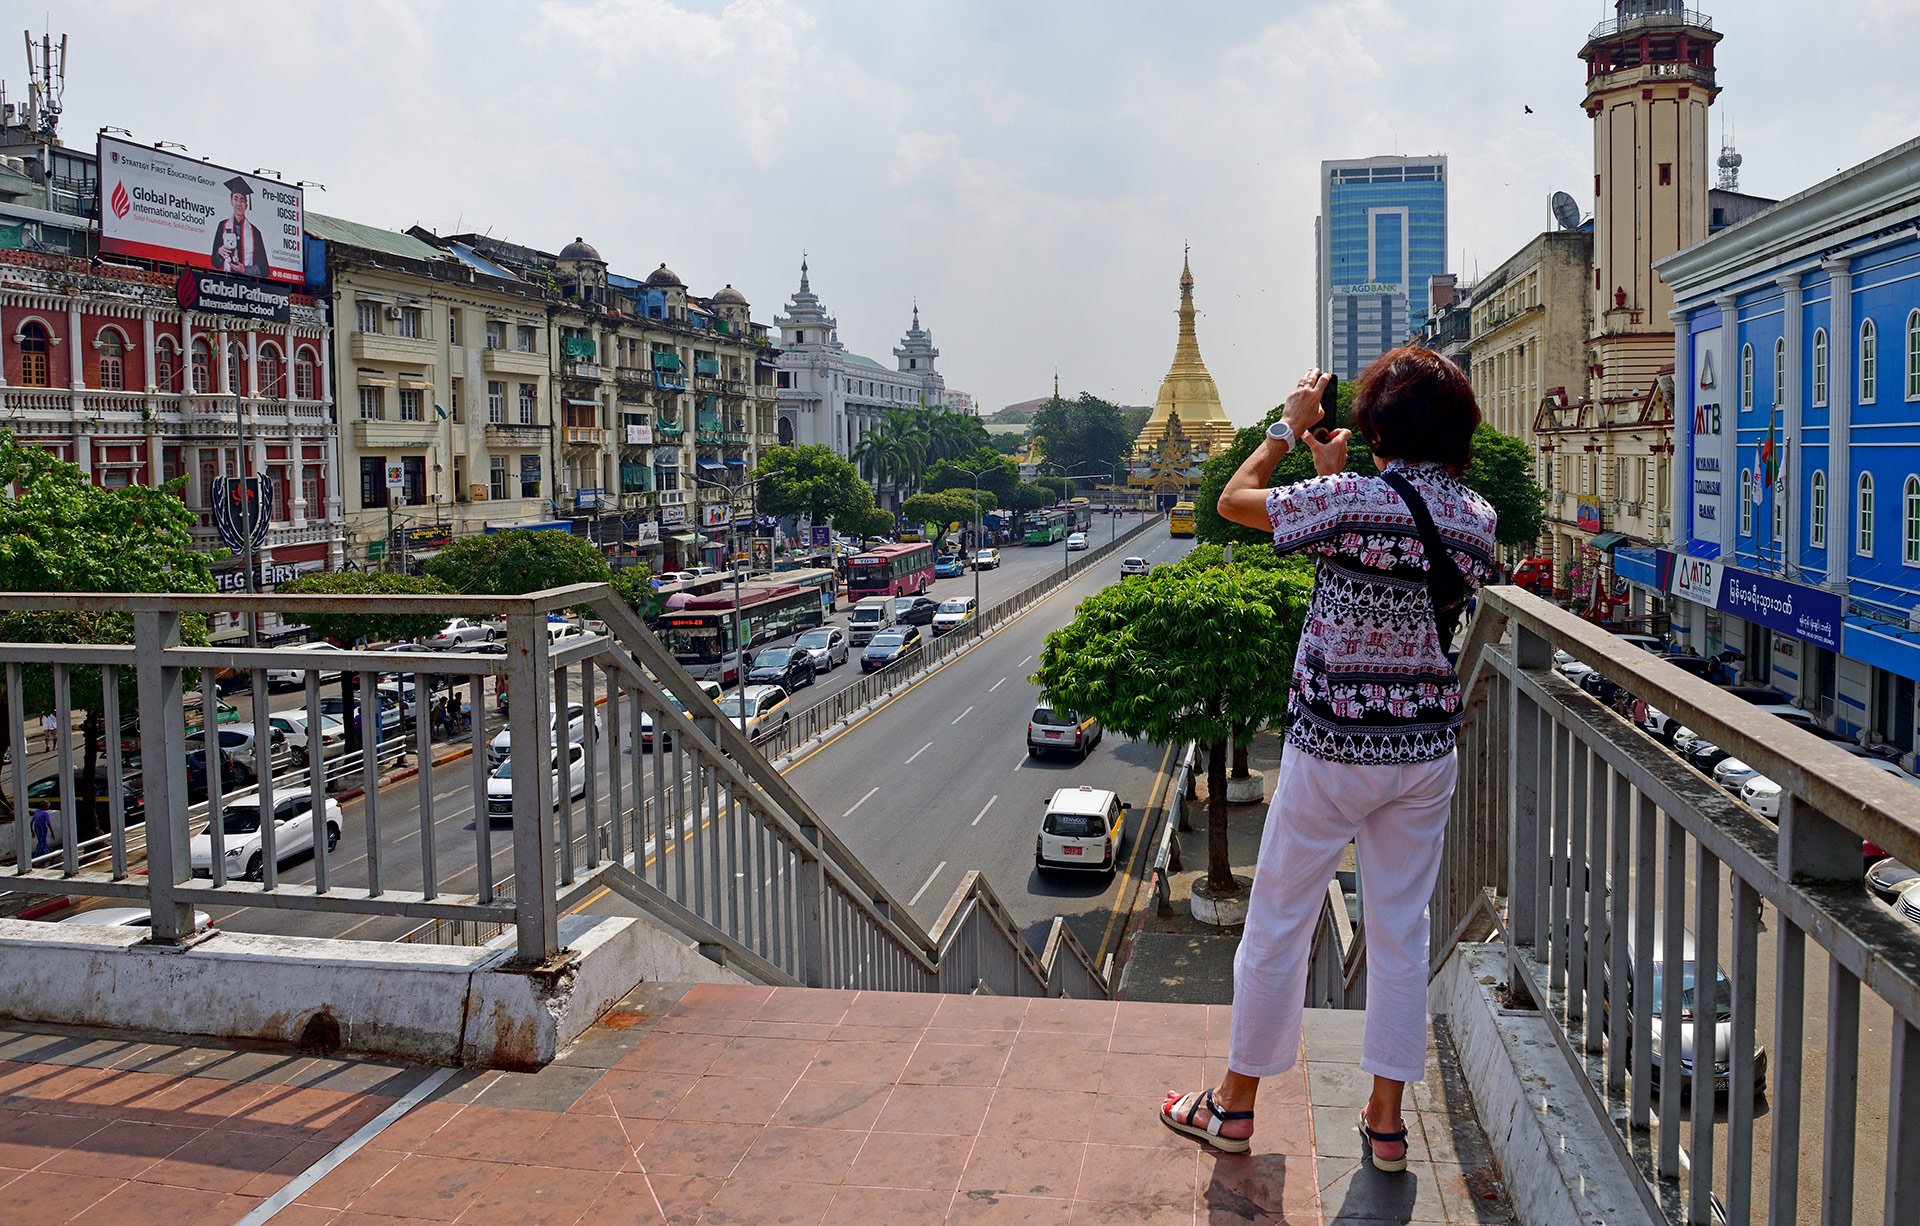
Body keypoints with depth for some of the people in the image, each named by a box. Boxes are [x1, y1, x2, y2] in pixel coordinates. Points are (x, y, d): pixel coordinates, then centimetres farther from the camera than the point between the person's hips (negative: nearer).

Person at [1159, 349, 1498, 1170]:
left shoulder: (1351, 500, -18)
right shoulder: (1476, 517, 0)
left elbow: (1232, 500, -5)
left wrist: (1288, 427, 8)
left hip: (1332, 748, -5)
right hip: (1428, 749, 5)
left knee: (1278, 923, 9)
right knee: (1401, 931, 14)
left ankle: (1235, 1106, 23)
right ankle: (1386, 1122, 23)